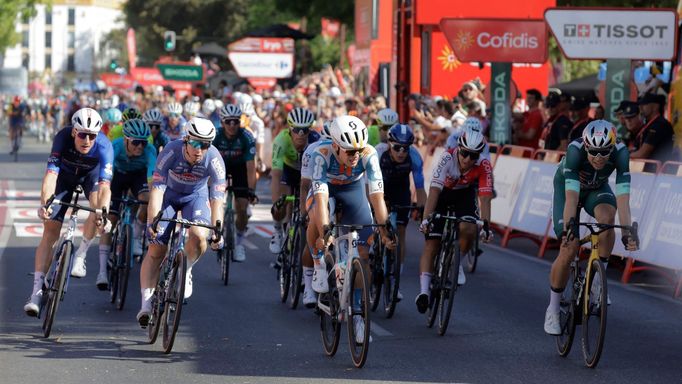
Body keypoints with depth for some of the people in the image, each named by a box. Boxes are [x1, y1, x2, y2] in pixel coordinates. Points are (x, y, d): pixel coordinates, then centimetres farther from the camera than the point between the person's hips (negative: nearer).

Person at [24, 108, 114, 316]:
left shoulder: (104, 146, -36)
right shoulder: (63, 138, -35)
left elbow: (104, 185, -45)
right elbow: (51, 173, -43)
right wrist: (44, 203, -59)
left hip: (91, 173, 0)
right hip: (65, 174, 0)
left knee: (99, 205, -31)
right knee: (50, 229, -10)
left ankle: (80, 255, -8)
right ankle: (37, 290, -10)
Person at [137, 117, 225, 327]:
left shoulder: (214, 160, -29)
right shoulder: (171, 152, -33)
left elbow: (216, 199, -27)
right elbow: (156, 190, -35)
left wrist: (217, 231, -37)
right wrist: (152, 222, -45)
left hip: (196, 196, 1)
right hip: (169, 194, -1)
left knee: (198, 236, -27)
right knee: (156, 248, -10)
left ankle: (186, 271, 3)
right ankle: (146, 303, -4)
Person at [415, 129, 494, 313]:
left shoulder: (483, 166, -29)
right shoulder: (447, 158, -34)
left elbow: (485, 197, -32)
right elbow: (434, 190, -40)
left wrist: (486, 225, -44)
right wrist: (426, 218, -49)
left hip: (465, 195, 1)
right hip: (442, 194, -1)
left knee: (468, 230, -27)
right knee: (432, 243, -11)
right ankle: (424, 291, -14)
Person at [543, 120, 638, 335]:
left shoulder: (620, 153, -33)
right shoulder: (575, 150, -38)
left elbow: (622, 197, -39)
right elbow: (571, 196, -45)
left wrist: (627, 233, -49)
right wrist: (567, 228, -57)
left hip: (597, 189, 2)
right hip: (566, 186, -2)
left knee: (607, 216, -33)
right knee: (569, 249, -14)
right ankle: (553, 310, 5)